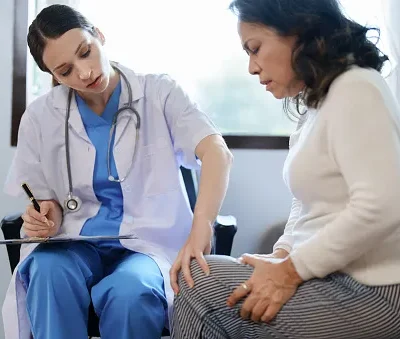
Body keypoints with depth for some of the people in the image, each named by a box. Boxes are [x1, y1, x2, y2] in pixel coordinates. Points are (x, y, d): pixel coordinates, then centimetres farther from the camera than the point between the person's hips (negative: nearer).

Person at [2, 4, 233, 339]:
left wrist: (200, 228, -39)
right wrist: (46, 219, -13)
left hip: (149, 241, -2)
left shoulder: (159, 93, -4)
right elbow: (49, 205, 14)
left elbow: (217, 153, -21)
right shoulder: (40, 117, 3)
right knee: (49, 274, -33)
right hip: (74, 243, 2)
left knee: (129, 291, -36)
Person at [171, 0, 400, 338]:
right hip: (332, 276, 9)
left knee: (197, 282, -10)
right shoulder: (318, 105, 16)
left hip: (369, 292, -9)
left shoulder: (355, 89, -14)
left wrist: (291, 271, -19)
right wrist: (281, 254, 0)